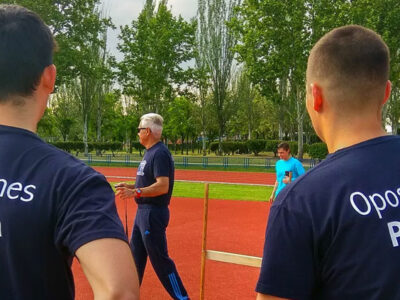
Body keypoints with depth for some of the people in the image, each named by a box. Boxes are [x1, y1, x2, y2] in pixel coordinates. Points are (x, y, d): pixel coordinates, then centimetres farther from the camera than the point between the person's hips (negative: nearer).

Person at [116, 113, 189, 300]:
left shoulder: (160, 153, -18)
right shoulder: (150, 153, 14)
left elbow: (162, 186, -27)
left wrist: (136, 192, -28)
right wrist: (129, 186, 13)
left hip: (153, 214, -10)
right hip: (143, 212, 10)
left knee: (160, 260, -3)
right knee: (135, 256, 18)